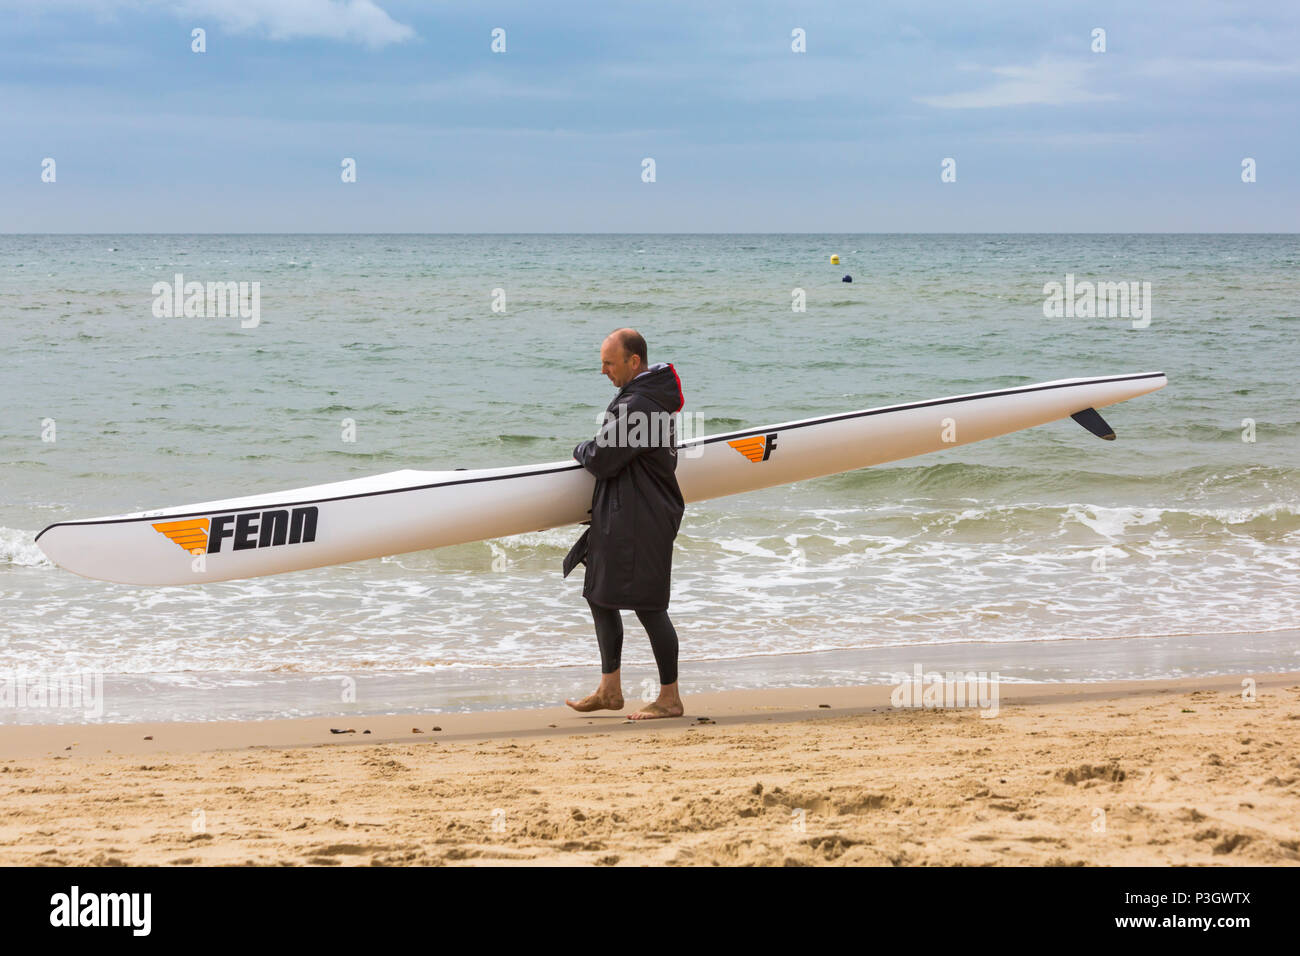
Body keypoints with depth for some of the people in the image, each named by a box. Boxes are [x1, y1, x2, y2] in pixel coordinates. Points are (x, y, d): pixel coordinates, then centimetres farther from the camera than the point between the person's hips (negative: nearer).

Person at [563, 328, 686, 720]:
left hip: (641, 520, -11)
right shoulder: (653, 398, 12)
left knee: (648, 606, -4)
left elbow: (602, 461, -19)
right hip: (619, 517, 11)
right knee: (600, 596, 16)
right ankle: (609, 689, 24)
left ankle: (670, 698, 4)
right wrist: (593, 452, 10)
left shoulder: (637, 406, -22)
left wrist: (581, 450, 1)